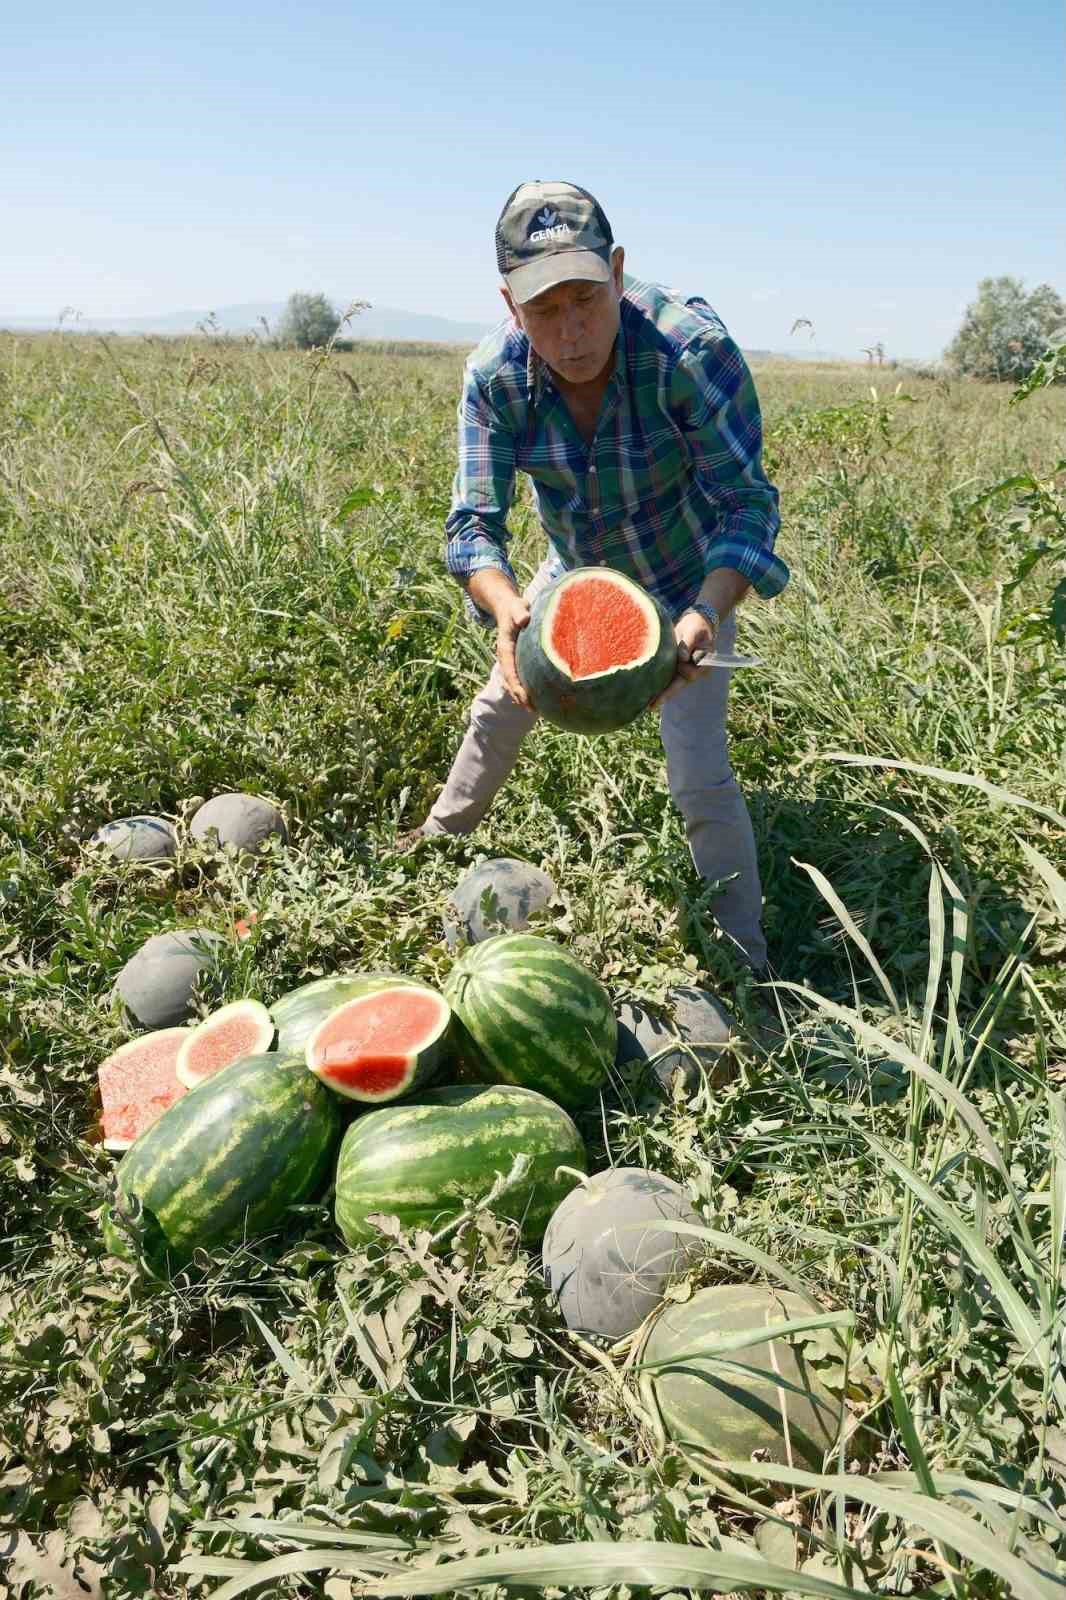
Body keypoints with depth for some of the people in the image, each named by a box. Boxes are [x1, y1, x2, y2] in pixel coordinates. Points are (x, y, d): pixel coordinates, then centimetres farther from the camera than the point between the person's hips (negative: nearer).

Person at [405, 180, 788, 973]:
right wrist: (507, 610, -47)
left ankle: (747, 965, 6)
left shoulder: (692, 349, -34)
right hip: (577, 568, 5)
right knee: (500, 703, 19)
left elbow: (748, 503, -32)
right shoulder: (494, 376, -23)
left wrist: (706, 613, -52)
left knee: (700, 775, -13)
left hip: (689, 580, -4)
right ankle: (442, 836, 49)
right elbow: (474, 521, -24)